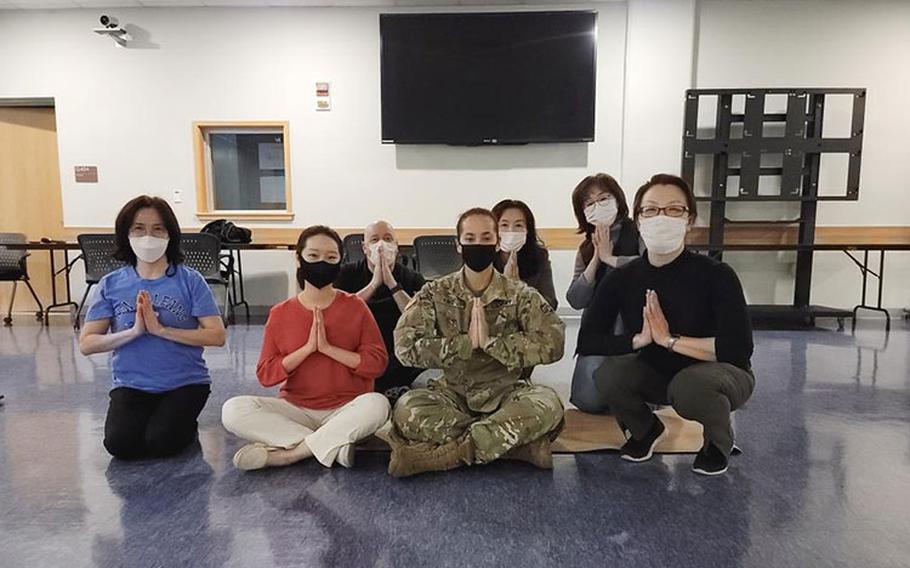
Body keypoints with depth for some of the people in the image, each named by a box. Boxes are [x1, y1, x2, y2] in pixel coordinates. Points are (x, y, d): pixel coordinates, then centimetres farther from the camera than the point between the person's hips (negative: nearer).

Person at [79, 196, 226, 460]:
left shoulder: (190, 280, -6)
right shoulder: (111, 284, 1)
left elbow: (217, 336, -13)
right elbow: (86, 344, -3)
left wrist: (160, 330, -20)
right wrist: (135, 331, -19)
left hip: (185, 383, -2)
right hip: (131, 385, 3)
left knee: (161, 442, -20)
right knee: (120, 444, -18)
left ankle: (185, 421, 13)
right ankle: (149, 417, 14)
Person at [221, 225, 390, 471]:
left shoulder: (355, 307, -2)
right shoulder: (280, 313, 2)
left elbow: (377, 363, -7)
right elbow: (265, 374, -3)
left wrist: (328, 348, -17)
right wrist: (307, 348, -16)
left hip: (346, 409, -1)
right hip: (296, 409, 2)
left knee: (376, 404, -33)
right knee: (233, 410, -21)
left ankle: (287, 453, -23)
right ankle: (333, 445, -23)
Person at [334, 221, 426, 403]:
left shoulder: (412, 279, 6)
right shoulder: (347, 274, 6)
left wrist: (392, 284, -16)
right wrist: (374, 284, -15)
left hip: (397, 365, 0)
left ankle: (393, 390, -5)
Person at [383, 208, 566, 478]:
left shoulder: (521, 295, -3)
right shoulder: (435, 293, -2)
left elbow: (552, 344, -16)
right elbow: (405, 347, -14)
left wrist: (490, 340, -21)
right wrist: (467, 341, -19)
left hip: (504, 393, 0)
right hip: (452, 394, 1)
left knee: (548, 404, -31)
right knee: (407, 408, -30)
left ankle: (439, 453, -26)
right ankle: (516, 442, -23)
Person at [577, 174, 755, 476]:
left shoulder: (716, 275, -22)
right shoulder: (622, 278, -14)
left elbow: (738, 349, -27)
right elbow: (587, 341, -14)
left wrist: (670, 340, -27)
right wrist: (639, 339, -28)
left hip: (722, 373, -3)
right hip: (659, 373, 3)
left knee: (690, 385, -35)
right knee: (608, 375, -23)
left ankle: (719, 444, 2)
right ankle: (646, 430, 10)